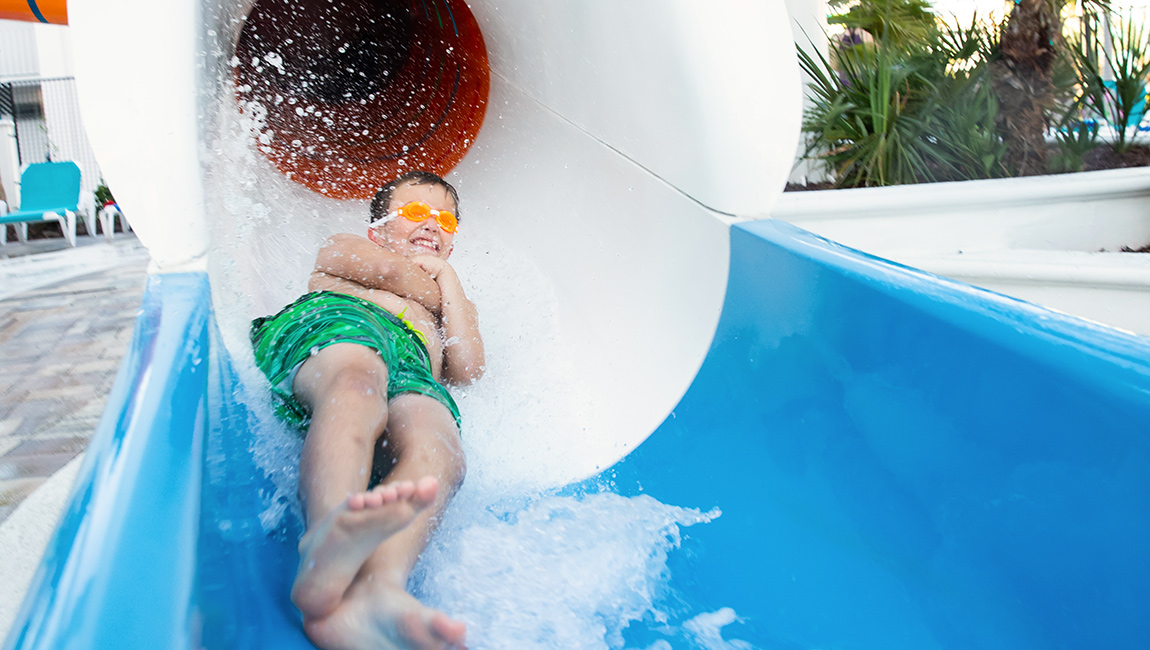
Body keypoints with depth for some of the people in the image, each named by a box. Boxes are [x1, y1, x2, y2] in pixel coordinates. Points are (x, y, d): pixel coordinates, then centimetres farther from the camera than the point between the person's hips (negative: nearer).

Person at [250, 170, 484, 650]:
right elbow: (389, 273, 13)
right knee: (358, 384, -42)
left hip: (412, 368, 2)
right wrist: (432, 285, 35)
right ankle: (330, 533, -71)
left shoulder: (457, 307, 42)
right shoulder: (341, 250, 38)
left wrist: (445, 274, 28)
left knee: (439, 453, -37)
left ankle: (373, 594, -65)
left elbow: (468, 369, 20)